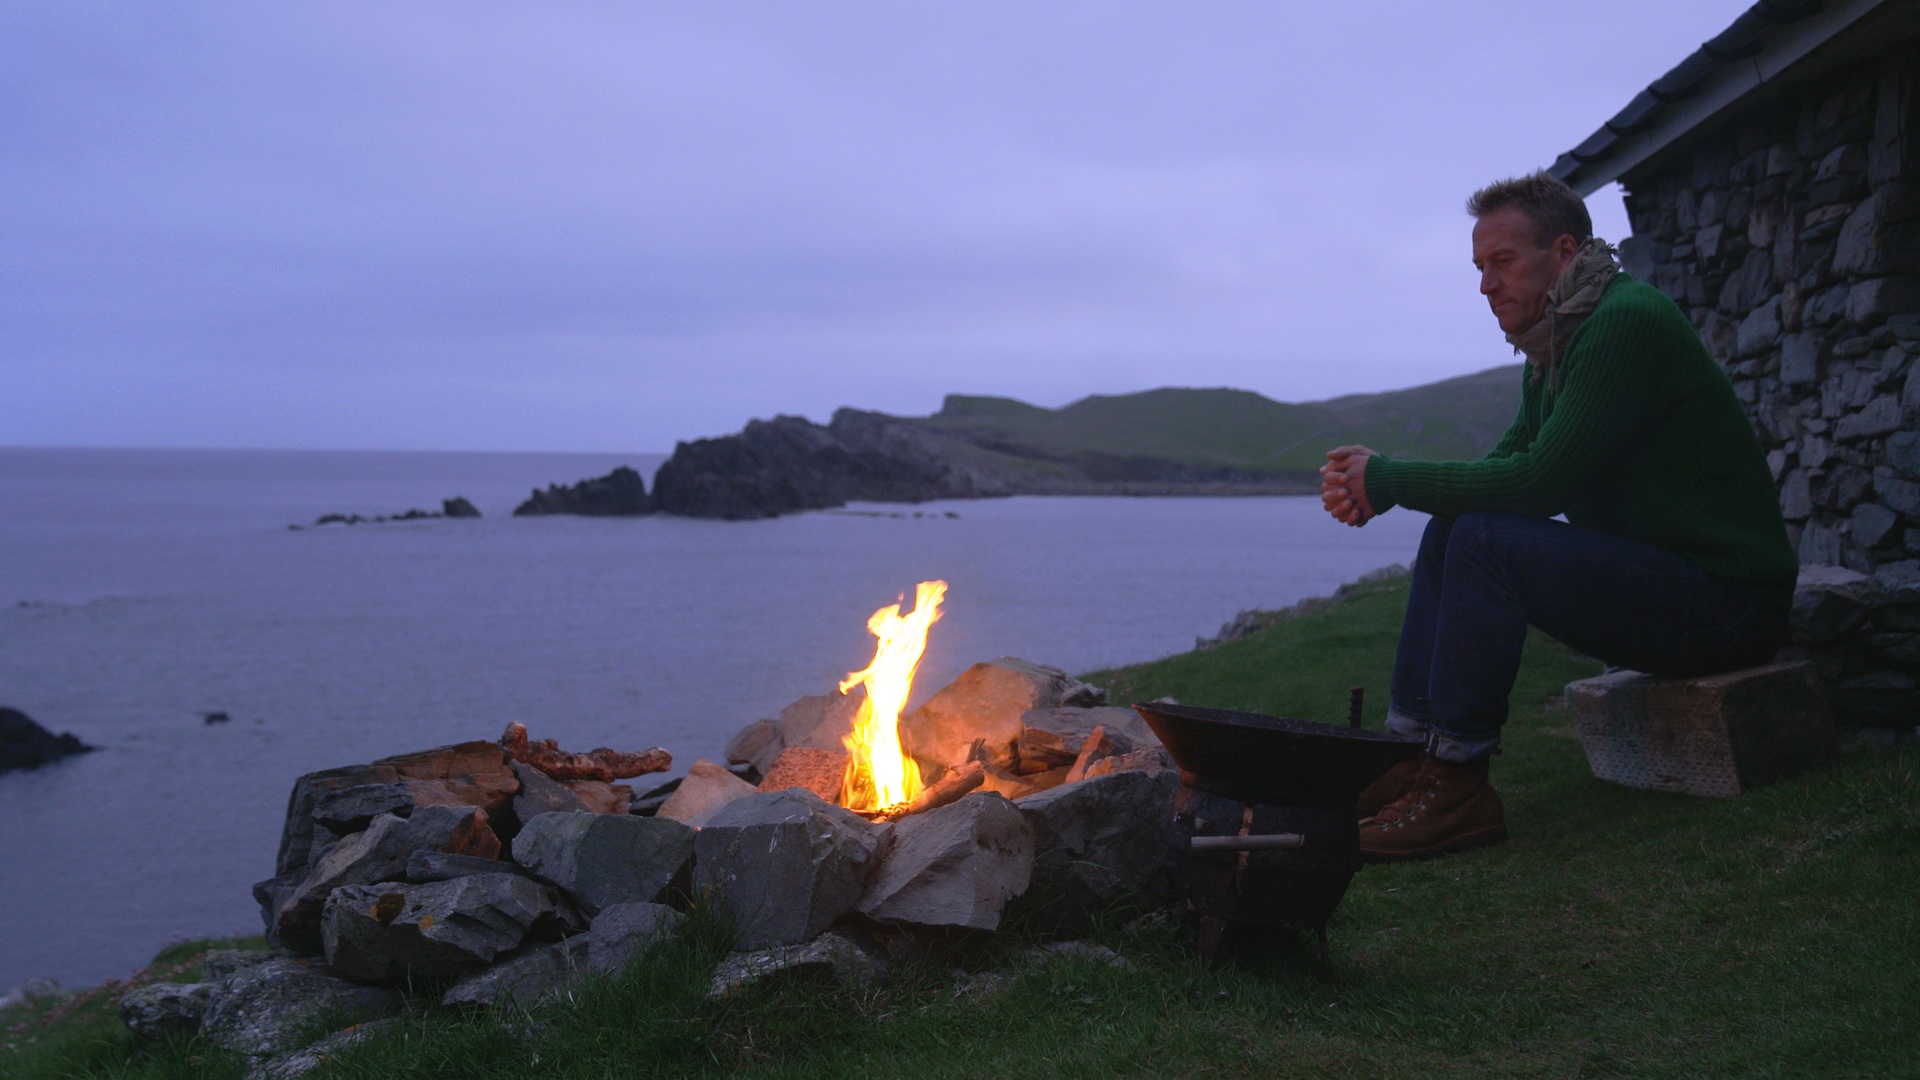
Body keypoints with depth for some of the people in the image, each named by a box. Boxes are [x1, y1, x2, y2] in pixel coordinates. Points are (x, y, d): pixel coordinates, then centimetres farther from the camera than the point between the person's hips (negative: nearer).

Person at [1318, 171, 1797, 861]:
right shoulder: (1549, 349, 13)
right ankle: (1411, 753, -1)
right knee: (1451, 527, 5)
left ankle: (1457, 787, -19)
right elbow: (1504, 466, 9)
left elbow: (1540, 481, -25)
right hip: (1648, 578, 10)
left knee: (1486, 539, -25)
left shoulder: (1626, 321, -18)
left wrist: (1389, 479, -16)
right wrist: (1376, 486, -8)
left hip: (1728, 602, -10)